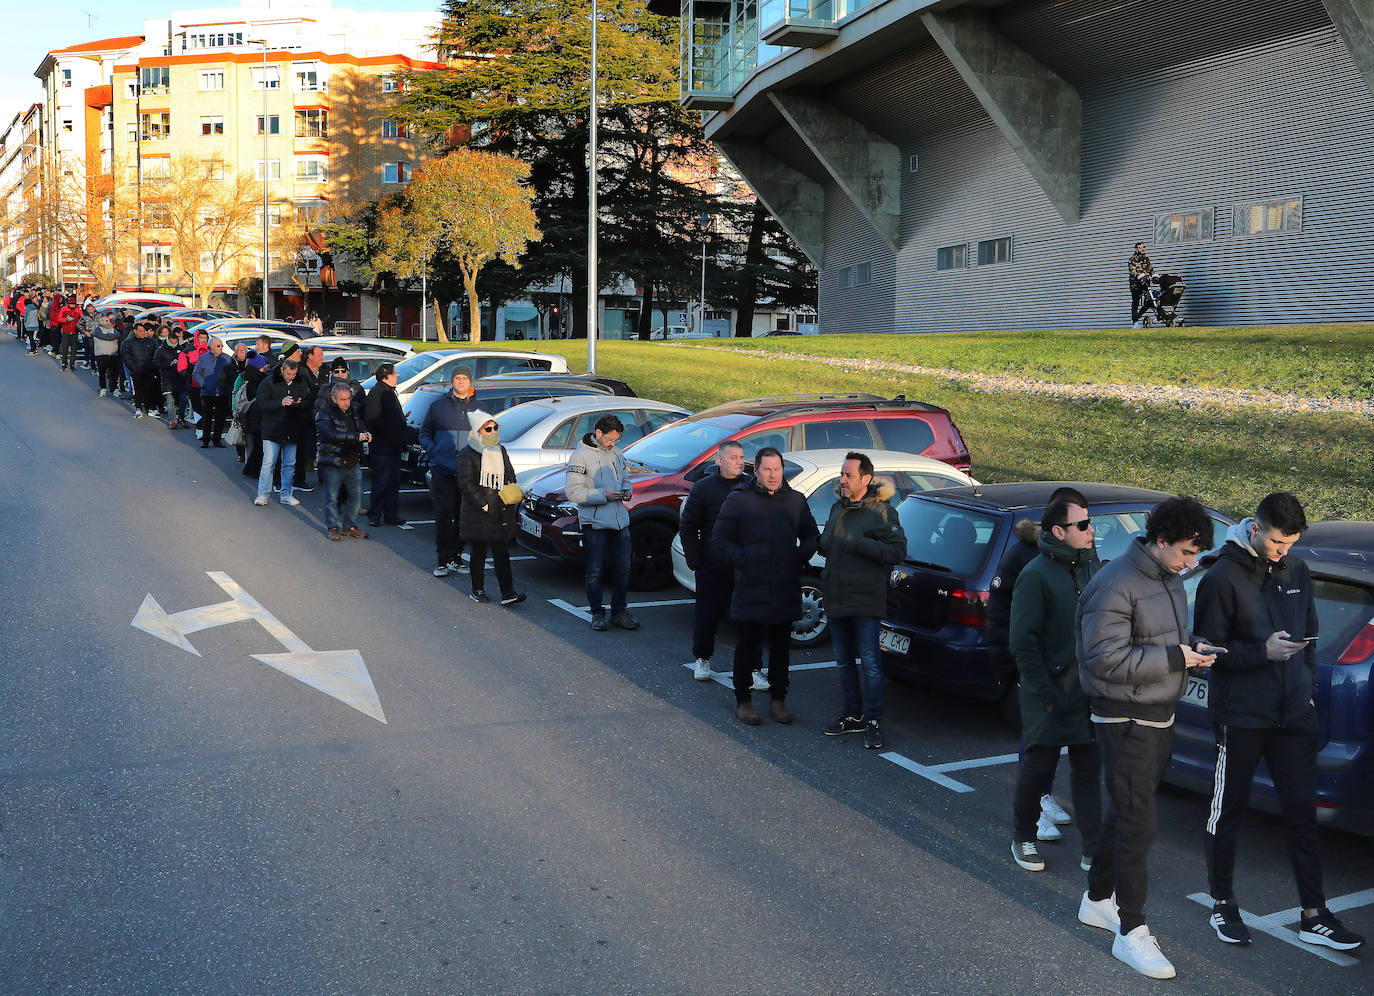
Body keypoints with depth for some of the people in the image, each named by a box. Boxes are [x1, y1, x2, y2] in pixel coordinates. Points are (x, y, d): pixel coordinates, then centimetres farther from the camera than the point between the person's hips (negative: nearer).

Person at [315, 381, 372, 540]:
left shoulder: (352, 412, 12)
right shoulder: (324, 414, -10)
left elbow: (359, 429, 26)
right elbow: (331, 435, -25)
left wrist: (365, 434, 0)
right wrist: (356, 437, -31)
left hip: (353, 463, 6)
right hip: (333, 465, -6)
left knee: (356, 496, 8)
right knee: (332, 497, 2)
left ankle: (349, 526, 22)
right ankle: (332, 527, 14)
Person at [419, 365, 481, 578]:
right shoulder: (438, 406, 8)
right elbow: (424, 432, 16)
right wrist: (432, 450, -3)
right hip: (443, 470, -1)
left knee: (464, 516, 5)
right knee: (443, 516, -4)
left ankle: (455, 556, 16)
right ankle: (442, 560, 1)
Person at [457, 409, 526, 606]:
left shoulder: (501, 451, 14)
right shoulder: (468, 454, -5)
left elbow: (511, 480, 18)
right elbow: (465, 484, -11)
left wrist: (514, 509, 10)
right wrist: (483, 504, -17)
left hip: (502, 513, 4)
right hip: (478, 514, -4)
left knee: (502, 553, 0)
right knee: (479, 553, 6)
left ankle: (508, 593, -5)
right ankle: (478, 590, 20)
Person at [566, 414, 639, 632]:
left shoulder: (617, 454, 12)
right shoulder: (581, 456, -9)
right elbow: (573, 492, -14)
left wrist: (626, 491, 3)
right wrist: (604, 495, -20)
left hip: (620, 521, 6)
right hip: (594, 523, -6)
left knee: (622, 569, 9)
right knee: (595, 571, 2)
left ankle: (619, 612, 19)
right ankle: (597, 614, 14)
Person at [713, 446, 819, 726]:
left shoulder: (796, 500, 12)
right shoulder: (738, 499, 1)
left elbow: (811, 535, 20)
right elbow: (720, 538, 1)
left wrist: (800, 556, 1)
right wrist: (741, 559, -12)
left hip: (786, 589, 3)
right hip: (750, 589, -3)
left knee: (781, 647, 11)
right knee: (747, 647, 3)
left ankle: (778, 700, 21)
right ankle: (742, 701, 14)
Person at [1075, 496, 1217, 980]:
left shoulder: (1170, 580, 10)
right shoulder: (1116, 584, -21)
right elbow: (1106, 659, -25)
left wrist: (1192, 648, 0)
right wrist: (1175, 657, -23)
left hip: (1160, 717, 9)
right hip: (1126, 720, -9)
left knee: (1125, 813, 18)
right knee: (1137, 825, -5)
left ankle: (1098, 900, 34)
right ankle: (1131, 932, 4)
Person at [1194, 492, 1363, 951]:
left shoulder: (1297, 572, 8)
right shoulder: (1223, 577, -11)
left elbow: (1309, 637, 18)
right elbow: (1209, 650, -11)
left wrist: (1308, 690, 11)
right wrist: (1262, 651, -23)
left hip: (1293, 717, 5)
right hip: (1241, 719, -5)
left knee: (1302, 815, 8)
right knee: (1227, 814, 7)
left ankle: (1314, 917, 16)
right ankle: (1223, 905, 22)